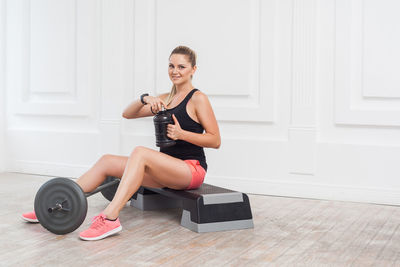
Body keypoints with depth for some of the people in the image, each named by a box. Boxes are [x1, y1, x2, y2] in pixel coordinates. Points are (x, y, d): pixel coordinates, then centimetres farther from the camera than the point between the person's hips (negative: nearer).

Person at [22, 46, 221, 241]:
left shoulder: (197, 99, -4)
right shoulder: (165, 99, 17)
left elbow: (215, 140, -8)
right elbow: (128, 114, 8)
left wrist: (181, 133, -20)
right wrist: (145, 99, -12)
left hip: (192, 169, -7)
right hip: (166, 171, 7)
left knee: (140, 153, -33)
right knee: (106, 162, -5)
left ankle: (110, 218, -41)